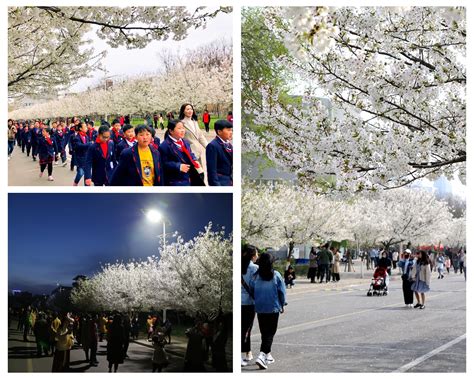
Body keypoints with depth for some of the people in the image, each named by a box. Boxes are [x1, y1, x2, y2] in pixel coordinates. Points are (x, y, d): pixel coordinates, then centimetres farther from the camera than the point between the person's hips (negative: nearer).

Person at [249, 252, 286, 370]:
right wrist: (282, 305, 11)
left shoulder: (255, 276, -4)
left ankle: (267, 355, 29)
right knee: (270, 333, 0)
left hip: (260, 308, 3)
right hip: (273, 308, -3)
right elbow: (282, 292, -3)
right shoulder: (276, 276, -9)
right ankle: (262, 355, -18)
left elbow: (251, 291, 6)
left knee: (264, 332, 16)